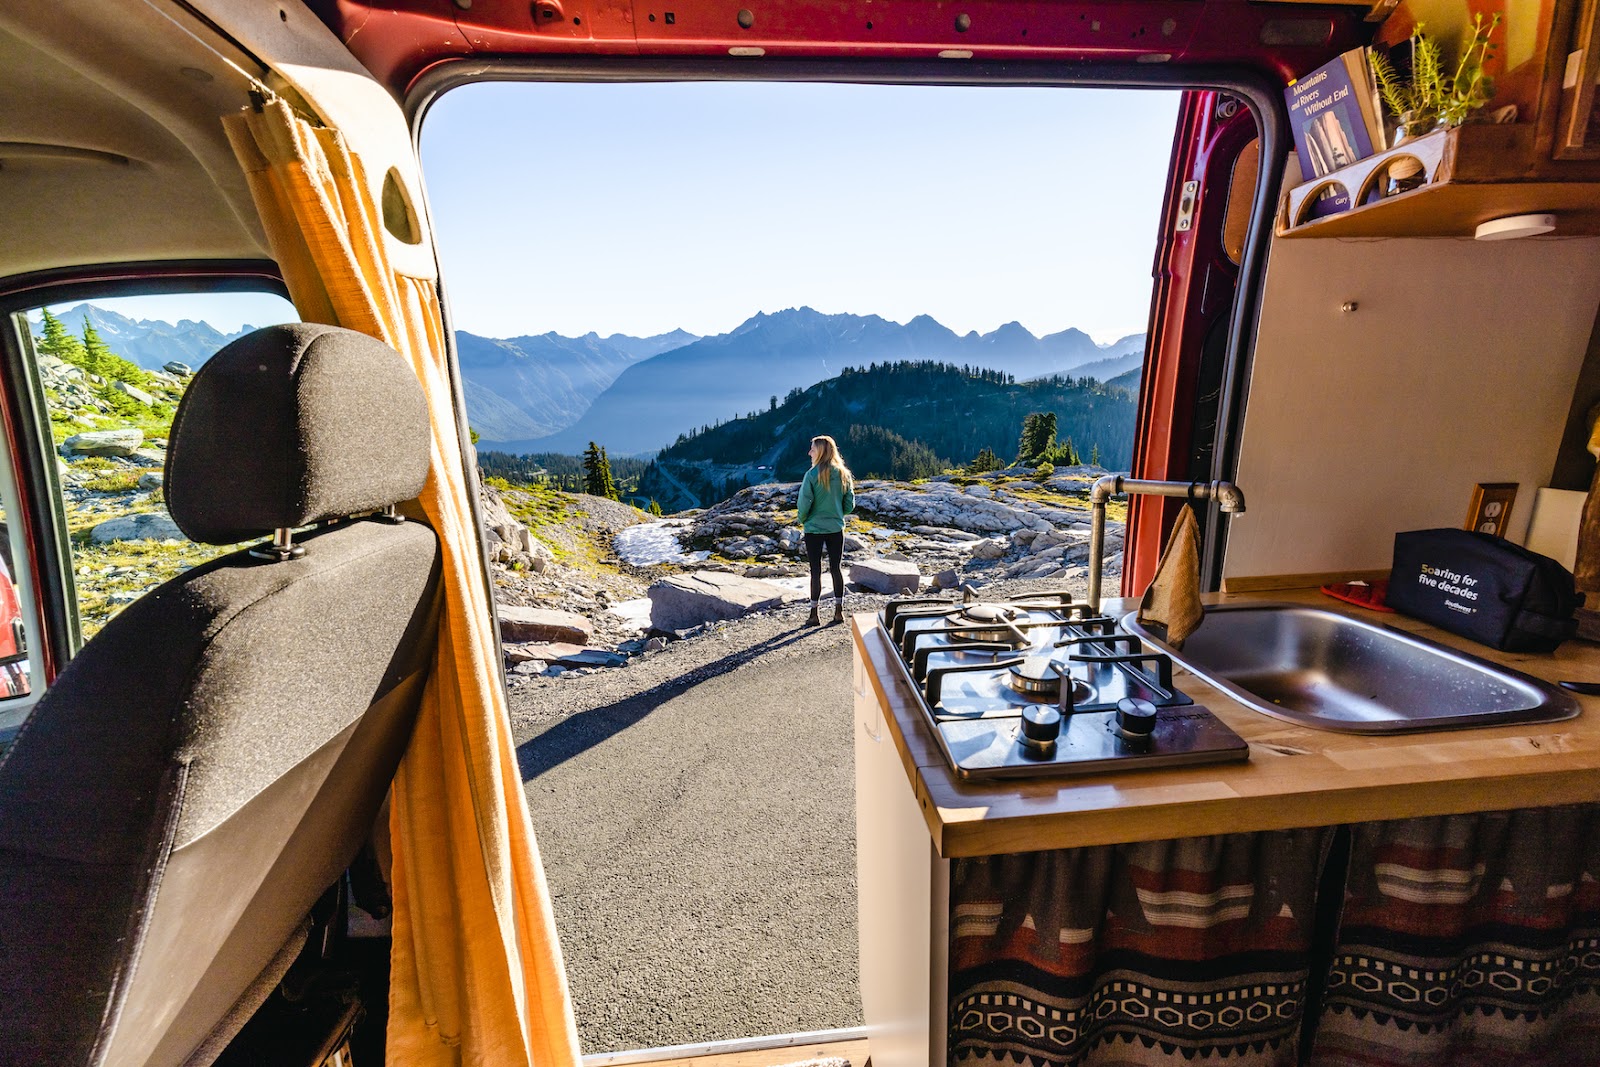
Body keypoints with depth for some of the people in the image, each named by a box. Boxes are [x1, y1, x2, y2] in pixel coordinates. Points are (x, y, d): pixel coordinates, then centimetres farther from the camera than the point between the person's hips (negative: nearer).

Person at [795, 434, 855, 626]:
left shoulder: (812, 474, -14)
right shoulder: (843, 474, 0)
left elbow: (804, 503, -15)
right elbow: (850, 505, 3)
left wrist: (801, 519, 4)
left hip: (814, 529, -4)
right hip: (836, 529, 4)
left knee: (816, 570, 3)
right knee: (836, 568, 12)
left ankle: (814, 614, 9)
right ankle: (839, 611, 18)